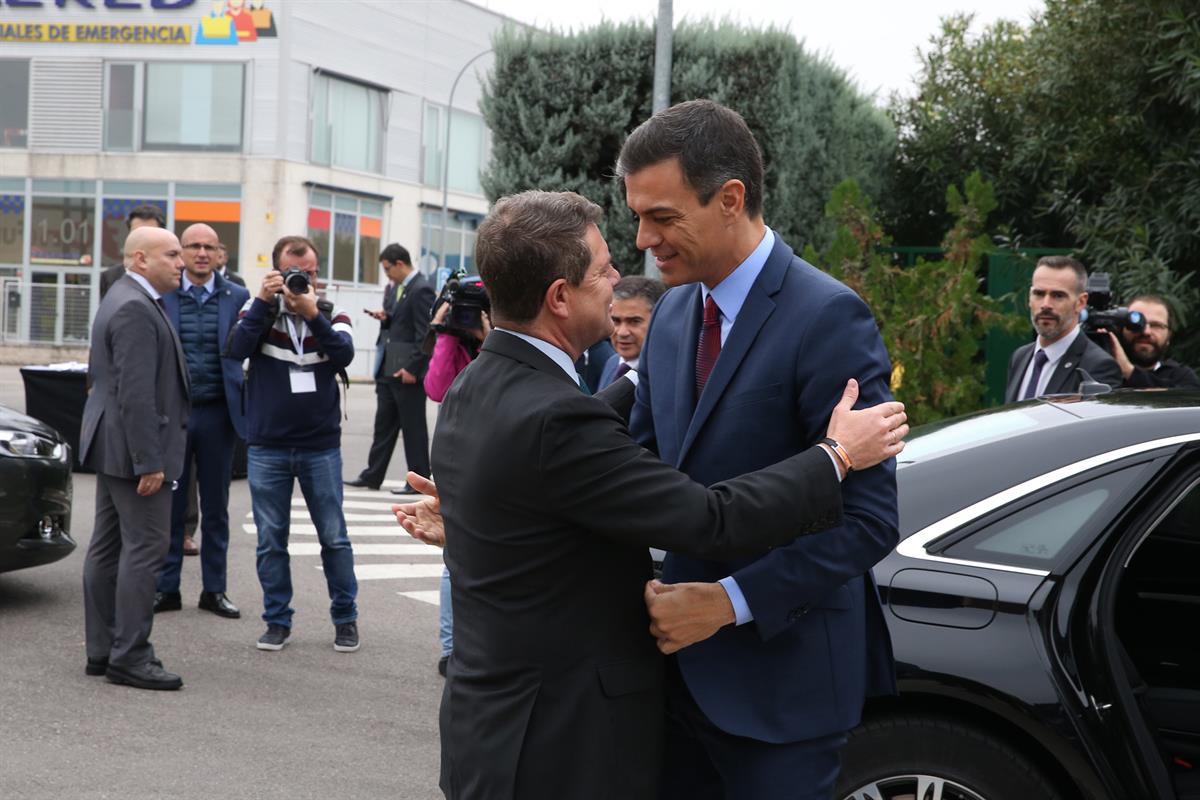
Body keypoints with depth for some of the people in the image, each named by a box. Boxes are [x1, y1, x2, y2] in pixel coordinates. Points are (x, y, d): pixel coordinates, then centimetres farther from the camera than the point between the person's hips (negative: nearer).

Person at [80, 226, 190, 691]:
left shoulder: (124, 300, 16)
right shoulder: (136, 309, -18)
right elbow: (137, 393, -23)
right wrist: (148, 461, -23)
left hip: (111, 447, 11)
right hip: (133, 448, -11)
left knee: (108, 548, 12)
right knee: (144, 548, -7)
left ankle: (102, 651, 18)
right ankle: (129, 657, -3)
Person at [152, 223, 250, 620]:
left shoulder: (237, 297, 2)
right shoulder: (160, 295, 0)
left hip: (216, 413, 1)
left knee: (216, 506, 9)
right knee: (169, 504, 7)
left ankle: (214, 589, 19)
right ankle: (166, 588, 17)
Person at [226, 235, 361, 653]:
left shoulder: (331, 314, 2)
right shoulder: (259, 310, 2)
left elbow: (344, 355, -16)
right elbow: (236, 349, -15)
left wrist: (313, 315, -27)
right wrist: (263, 301, -22)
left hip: (321, 445, 0)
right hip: (267, 446, 0)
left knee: (334, 537, 5)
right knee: (271, 539, 7)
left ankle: (345, 618, 18)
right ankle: (277, 619, 18)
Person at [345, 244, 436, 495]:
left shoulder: (421, 290, -14)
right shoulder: (394, 288, 14)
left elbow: (425, 334, -18)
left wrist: (412, 368, -19)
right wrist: (384, 318, 3)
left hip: (408, 370, -9)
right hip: (388, 369, 9)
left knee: (413, 427, 0)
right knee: (384, 424, 13)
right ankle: (372, 476, 19)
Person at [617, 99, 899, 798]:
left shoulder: (828, 318, -17)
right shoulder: (673, 314, 8)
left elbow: (869, 521, -19)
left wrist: (730, 601, -22)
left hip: (781, 673, -7)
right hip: (683, 659, 7)